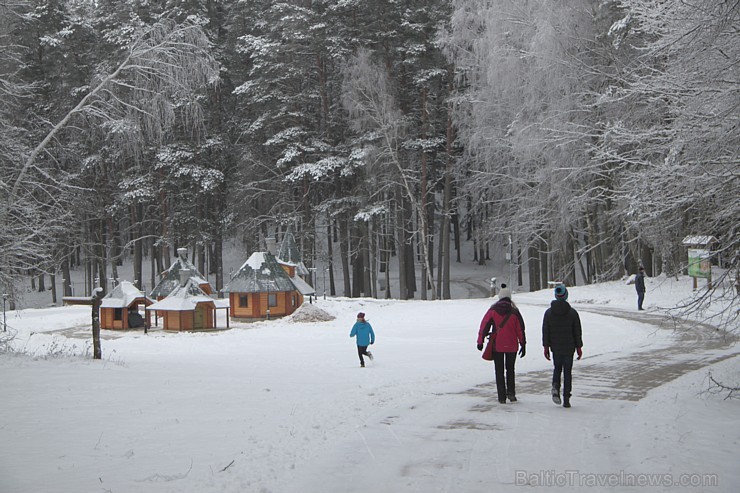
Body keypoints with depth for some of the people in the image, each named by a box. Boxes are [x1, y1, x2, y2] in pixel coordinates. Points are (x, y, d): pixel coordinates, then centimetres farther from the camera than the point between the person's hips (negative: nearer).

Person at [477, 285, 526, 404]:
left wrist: (480, 341, 4)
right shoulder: (514, 311, -5)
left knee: (499, 371, 8)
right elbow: (520, 329, -2)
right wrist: (523, 345, 4)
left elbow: (484, 325, -3)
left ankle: (502, 397, 4)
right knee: (510, 369, 17)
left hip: (497, 345, 0)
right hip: (511, 346, 0)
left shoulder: (493, 310, -4)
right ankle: (511, 392, 4)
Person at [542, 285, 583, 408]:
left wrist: (546, 347, 5)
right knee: (567, 372, 5)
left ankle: (556, 386, -8)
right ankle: (566, 399, 3)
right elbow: (577, 331, -2)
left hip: (555, 347, 1)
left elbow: (545, 331, -1)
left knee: (557, 368, 20)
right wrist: (579, 347, 6)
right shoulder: (572, 312, -5)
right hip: (569, 347, -1)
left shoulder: (548, 312, -2)